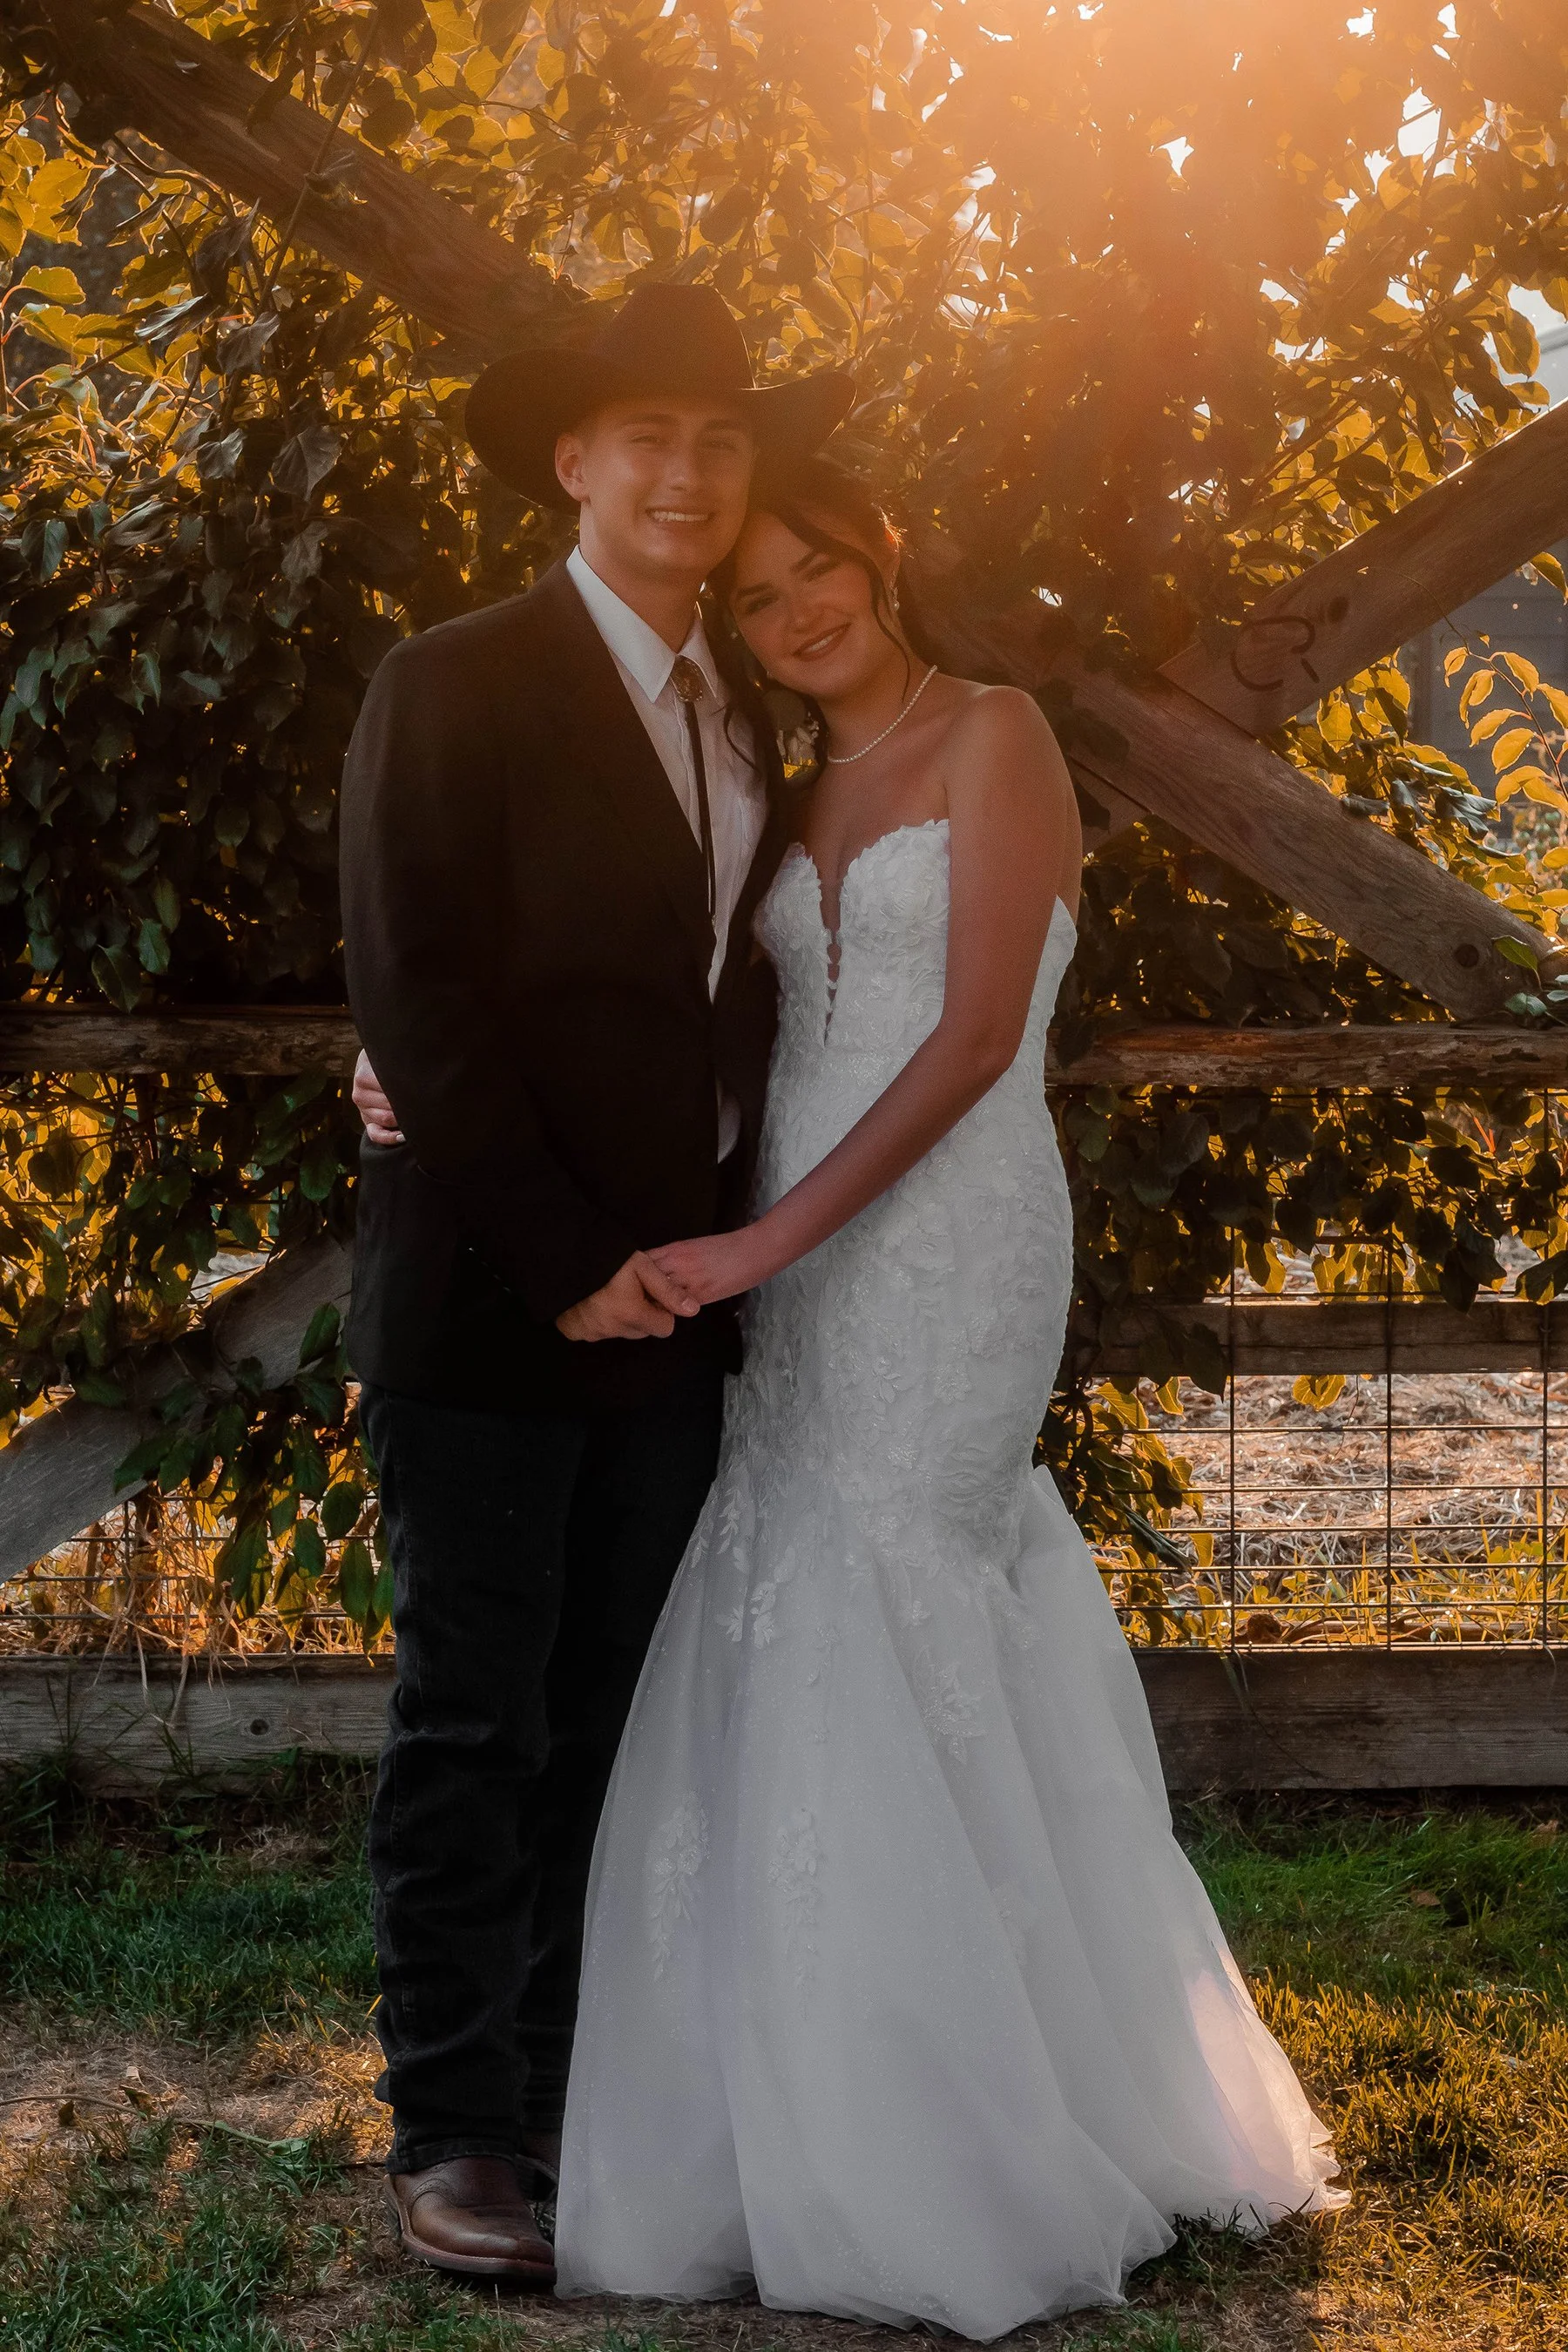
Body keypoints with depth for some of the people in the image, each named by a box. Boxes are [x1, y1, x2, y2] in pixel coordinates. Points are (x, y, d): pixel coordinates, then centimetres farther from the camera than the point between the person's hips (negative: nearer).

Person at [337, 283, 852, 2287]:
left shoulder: (745, 721, 14)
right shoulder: (455, 690, -7)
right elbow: (414, 1001, -13)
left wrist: (728, 1246, 3)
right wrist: (564, 1261, -15)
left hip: (668, 1297, 6)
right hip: (488, 1297, -6)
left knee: (612, 1728, 11)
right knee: (471, 1729, 2)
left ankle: (575, 2096, 22)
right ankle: (452, 2133, 13)